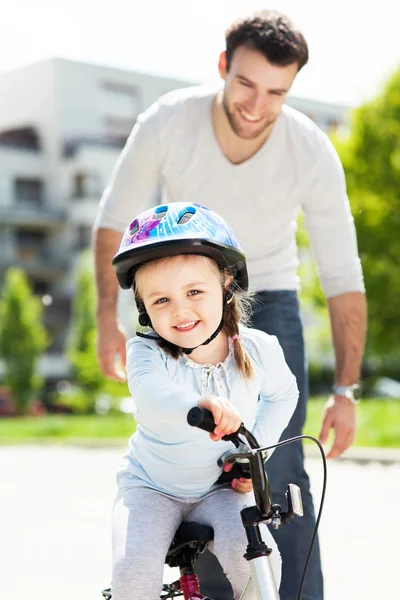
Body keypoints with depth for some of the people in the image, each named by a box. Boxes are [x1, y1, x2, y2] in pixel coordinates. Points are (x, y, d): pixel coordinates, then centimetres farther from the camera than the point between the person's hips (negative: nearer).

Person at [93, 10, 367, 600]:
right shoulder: (166, 124, -22)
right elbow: (115, 220, -4)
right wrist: (109, 317, -2)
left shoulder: (313, 155, -22)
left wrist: (346, 390, -15)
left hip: (267, 305, -1)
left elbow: (343, 277, -13)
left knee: (278, 471, -13)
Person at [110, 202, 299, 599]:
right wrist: (197, 404, -70)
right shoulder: (147, 350, -23)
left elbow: (282, 394, 10)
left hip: (222, 487, 1)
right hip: (151, 487, -1)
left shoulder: (259, 350, -14)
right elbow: (149, 390, -48)